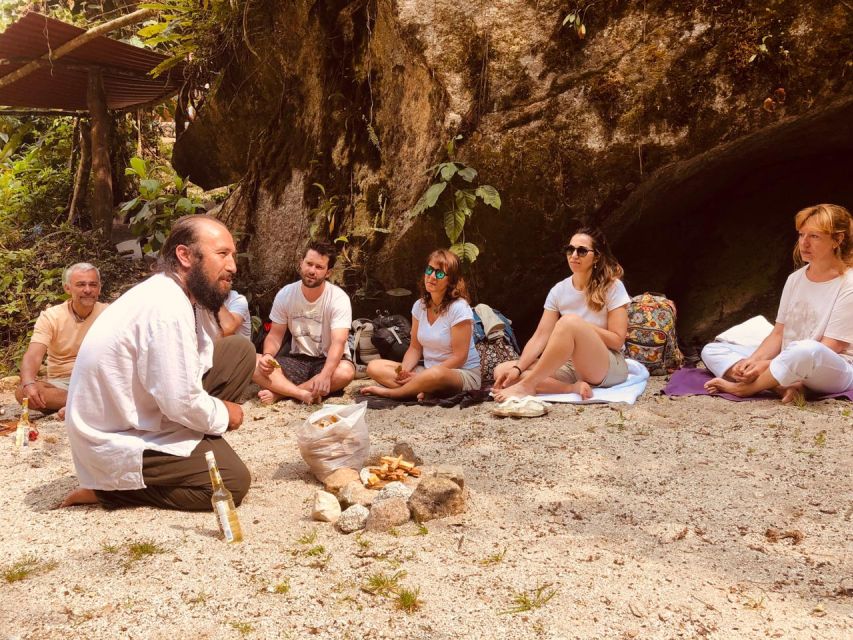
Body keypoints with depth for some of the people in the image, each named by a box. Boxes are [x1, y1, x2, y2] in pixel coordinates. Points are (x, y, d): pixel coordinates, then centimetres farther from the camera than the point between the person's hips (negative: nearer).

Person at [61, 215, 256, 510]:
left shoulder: (185, 296, 2)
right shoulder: (167, 308, -28)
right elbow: (181, 403, -26)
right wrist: (223, 416, -10)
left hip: (140, 415, 9)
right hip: (115, 441, -9)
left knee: (239, 350, 4)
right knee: (233, 480, -14)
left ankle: (189, 453, 8)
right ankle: (109, 488, -2)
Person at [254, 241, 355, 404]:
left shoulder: (339, 298, -17)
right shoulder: (285, 294, -6)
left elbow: (338, 342, -28)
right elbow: (275, 335, 0)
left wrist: (325, 374, -48)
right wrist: (267, 355, -25)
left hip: (328, 361, -2)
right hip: (297, 360, 3)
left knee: (345, 372, -38)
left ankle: (280, 392, -25)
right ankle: (304, 394, -35)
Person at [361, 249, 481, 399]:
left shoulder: (458, 308, -14)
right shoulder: (420, 306, 5)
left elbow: (459, 357, -16)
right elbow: (415, 348, 8)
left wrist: (420, 376, -19)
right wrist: (404, 370, -14)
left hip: (464, 374, -6)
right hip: (428, 371, 7)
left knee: (435, 375, -42)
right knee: (374, 367, -9)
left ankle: (390, 392, -17)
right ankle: (424, 390, -24)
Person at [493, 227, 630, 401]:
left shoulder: (612, 287, -5)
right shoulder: (559, 290, 6)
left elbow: (617, 340, -8)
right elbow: (540, 337, -2)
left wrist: (581, 327, -17)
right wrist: (517, 368, -16)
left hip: (608, 367, -5)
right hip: (569, 366, 5)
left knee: (570, 321, -34)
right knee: (501, 371, -15)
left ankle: (526, 386, -27)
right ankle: (573, 388, -27)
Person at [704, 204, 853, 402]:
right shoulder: (795, 279, 9)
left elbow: (829, 350, -16)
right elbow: (778, 334, 7)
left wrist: (769, 364, -22)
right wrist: (752, 361, -13)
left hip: (834, 372, -7)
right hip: (788, 365, 7)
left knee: (808, 350, -42)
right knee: (711, 350, -2)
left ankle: (743, 388, -19)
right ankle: (781, 385, -23)